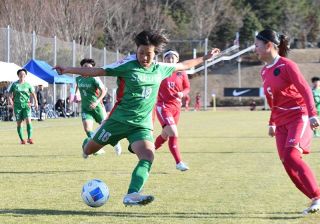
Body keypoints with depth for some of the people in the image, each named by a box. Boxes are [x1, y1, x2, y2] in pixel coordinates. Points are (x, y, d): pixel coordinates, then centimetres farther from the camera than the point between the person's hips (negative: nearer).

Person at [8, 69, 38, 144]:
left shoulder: (28, 85, 7)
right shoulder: (14, 84, 5)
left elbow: (33, 94, 12)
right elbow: (10, 94, 8)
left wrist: (36, 102, 2)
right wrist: (10, 100, -8)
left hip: (26, 105, 0)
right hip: (17, 105, 0)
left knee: (28, 120, -16)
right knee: (19, 123, 2)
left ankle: (29, 138, -13)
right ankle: (22, 139, 11)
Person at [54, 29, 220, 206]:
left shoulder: (160, 69, 5)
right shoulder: (126, 66, -10)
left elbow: (182, 65, 23)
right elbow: (96, 71, -13)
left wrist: (204, 58, 29)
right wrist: (67, 70, -19)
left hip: (142, 125, 3)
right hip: (119, 119, -3)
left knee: (148, 156, -24)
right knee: (89, 150, 11)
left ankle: (131, 195, -33)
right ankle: (86, 143, 51)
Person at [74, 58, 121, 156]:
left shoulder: (94, 79, -13)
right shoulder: (78, 79, 4)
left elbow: (104, 91, -16)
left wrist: (97, 102, -26)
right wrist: (76, 94, 13)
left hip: (97, 107, -4)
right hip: (85, 108, 4)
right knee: (87, 128, -18)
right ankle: (99, 149, -9)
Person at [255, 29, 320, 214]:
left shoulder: (286, 65, -10)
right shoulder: (264, 72, 13)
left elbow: (305, 89, -16)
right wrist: (272, 123, 24)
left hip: (298, 117, -8)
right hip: (281, 122, 8)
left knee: (291, 155, -24)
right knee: (287, 163, -3)